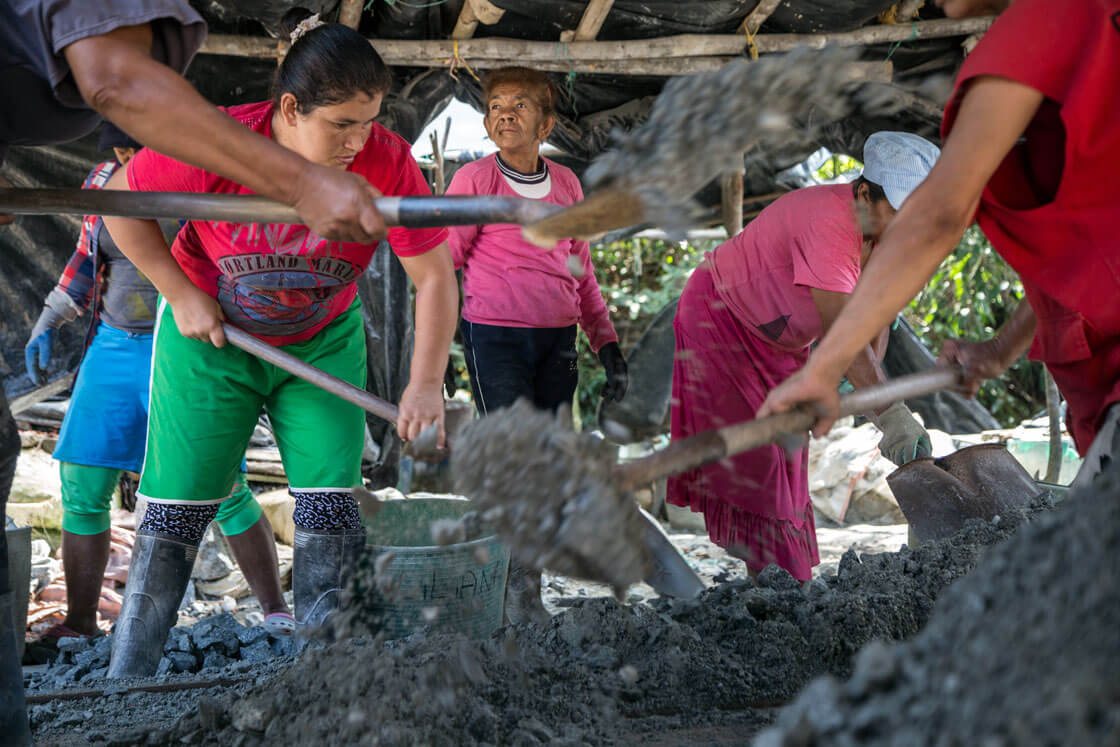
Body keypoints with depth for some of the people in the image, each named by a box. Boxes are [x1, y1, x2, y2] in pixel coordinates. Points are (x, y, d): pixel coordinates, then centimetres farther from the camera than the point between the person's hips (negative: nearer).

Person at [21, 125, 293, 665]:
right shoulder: (103, 182, 6)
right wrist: (47, 325, 13)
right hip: (114, 347, 5)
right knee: (82, 488, 0)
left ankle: (276, 611, 8)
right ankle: (79, 626, 14)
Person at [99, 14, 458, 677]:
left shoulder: (388, 162, -22)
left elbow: (435, 276, -17)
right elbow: (119, 200, -10)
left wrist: (426, 383, -26)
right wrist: (182, 294, -14)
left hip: (324, 342, 2)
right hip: (209, 335, -1)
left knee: (331, 509, -5)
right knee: (176, 512, -1)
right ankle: (123, 686, 12)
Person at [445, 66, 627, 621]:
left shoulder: (566, 184, 13)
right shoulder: (474, 180, -1)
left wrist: (606, 343, 15)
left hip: (558, 340, 5)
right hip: (494, 337, -5)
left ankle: (529, 591, 16)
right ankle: (517, 596, -1)